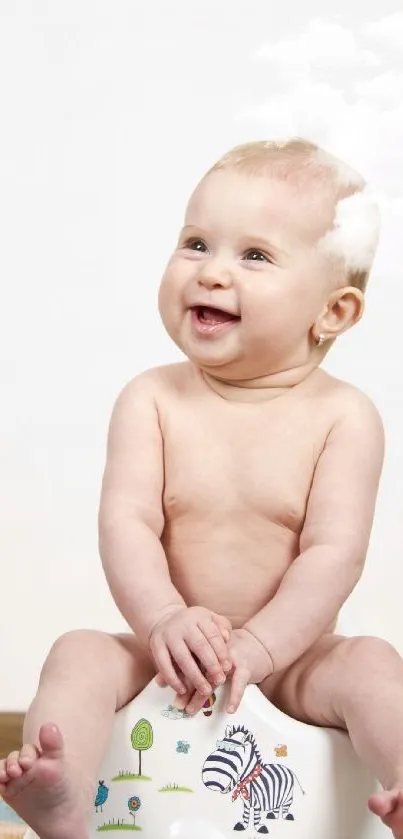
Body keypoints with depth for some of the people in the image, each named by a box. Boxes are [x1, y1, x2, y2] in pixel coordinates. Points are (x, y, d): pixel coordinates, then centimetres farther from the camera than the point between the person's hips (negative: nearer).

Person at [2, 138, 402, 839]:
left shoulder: (344, 417, -7)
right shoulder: (152, 400, -2)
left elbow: (333, 552, -14)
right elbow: (126, 521, -12)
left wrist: (256, 645, -27)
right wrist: (165, 619, -31)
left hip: (291, 656, -1)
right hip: (166, 650, 2)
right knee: (80, 653, -23)